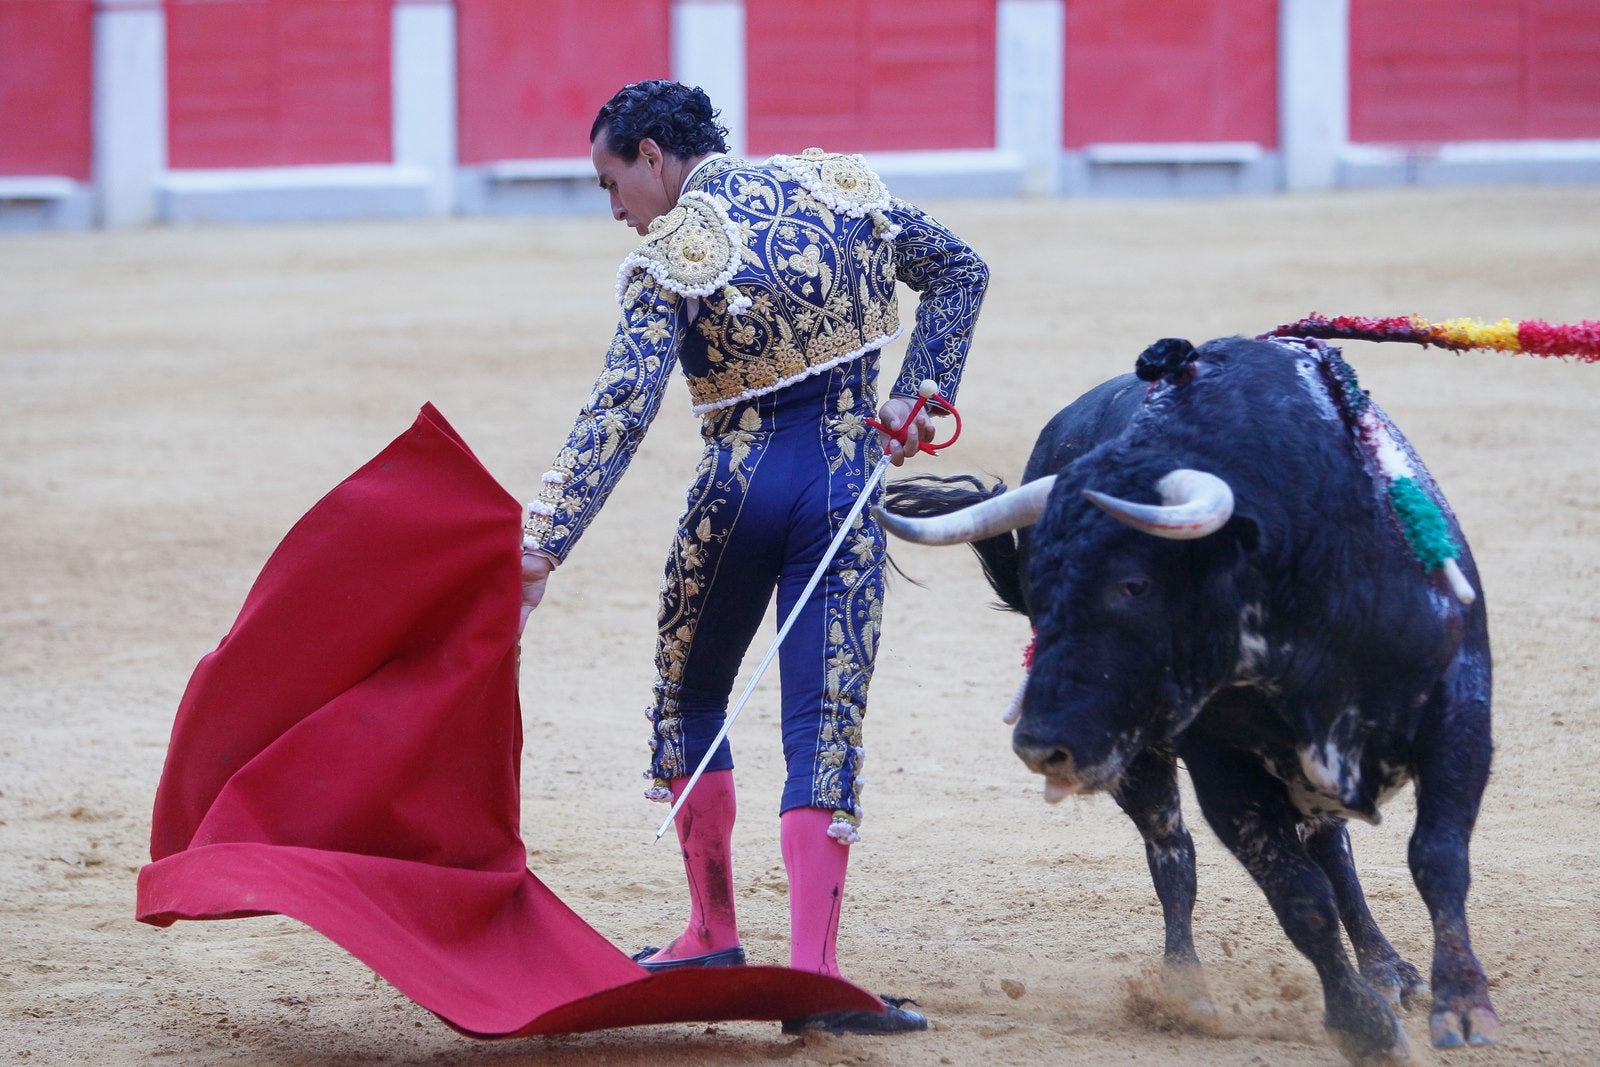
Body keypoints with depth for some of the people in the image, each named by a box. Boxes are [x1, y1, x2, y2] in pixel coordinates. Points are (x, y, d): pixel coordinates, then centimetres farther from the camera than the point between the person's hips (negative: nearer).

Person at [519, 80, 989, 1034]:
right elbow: (961, 271, 12)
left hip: (741, 485, -3)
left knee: (690, 699, 20)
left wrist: (543, 544, -23)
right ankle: (812, 975, -12)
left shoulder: (668, 261, -9)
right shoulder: (837, 187, 6)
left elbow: (620, 414, -19)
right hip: (849, 481, 3)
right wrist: (919, 395, 9)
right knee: (826, 724, -2)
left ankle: (715, 935, 26)